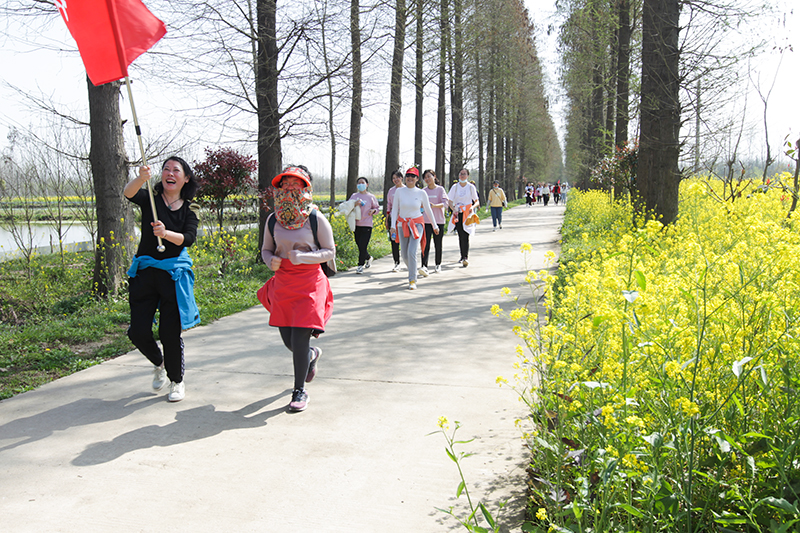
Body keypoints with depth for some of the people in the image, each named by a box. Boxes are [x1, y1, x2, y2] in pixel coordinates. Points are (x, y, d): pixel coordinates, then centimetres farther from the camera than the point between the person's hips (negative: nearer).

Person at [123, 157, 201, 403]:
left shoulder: (190, 209, 5)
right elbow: (129, 193, -19)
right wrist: (141, 178, -40)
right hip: (145, 271, 1)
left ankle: (177, 381, 21)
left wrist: (166, 233, -30)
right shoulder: (151, 198, 3)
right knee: (138, 331, -2)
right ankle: (159, 363, 30)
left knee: (170, 332, 0)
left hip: (174, 274, -1)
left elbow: (189, 238, -10)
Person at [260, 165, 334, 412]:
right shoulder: (274, 218, 5)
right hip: (282, 282, 4)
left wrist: (302, 256, -20)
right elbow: (266, 249, 15)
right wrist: (271, 260, -9)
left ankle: (300, 391, 10)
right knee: (287, 339, 9)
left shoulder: (316, 218, -6)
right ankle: (312, 354, 45)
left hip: (309, 283, -4)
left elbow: (330, 251, -4)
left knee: (300, 338, -9)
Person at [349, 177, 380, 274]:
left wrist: (373, 210, -9)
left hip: (367, 225, -4)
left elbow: (378, 208, 13)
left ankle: (360, 265, -3)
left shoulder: (371, 197, 4)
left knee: (363, 246, -11)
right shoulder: (354, 196, 10)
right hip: (356, 224, 4)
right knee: (359, 245, 10)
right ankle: (368, 258, 37)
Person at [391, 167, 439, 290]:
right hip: (402, 225, 2)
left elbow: (428, 210, 7)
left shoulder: (421, 193, -3)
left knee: (412, 252, -16)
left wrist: (435, 226, 14)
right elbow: (394, 209, 3)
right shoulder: (399, 192, -1)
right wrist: (393, 226, -6)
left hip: (417, 225, -2)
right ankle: (414, 270, 36)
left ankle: (412, 280, -6)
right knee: (404, 254, 7)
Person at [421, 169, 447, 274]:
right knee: (425, 244, -10)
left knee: (438, 244, 8)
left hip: (438, 221, -1)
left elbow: (445, 203, -13)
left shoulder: (440, 189, -1)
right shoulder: (423, 191, 8)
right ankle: (424, 266, -17)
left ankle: (438, 264, 24)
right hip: (426, 221, 1)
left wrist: (435, 205, -27)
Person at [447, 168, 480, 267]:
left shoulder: (471, 187, 2)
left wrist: (473, 207, -18)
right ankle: (463, 256, 18)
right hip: (457, 213, 3)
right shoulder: (455, 187, 6)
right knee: (461, 236, 6)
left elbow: (477, 202, 4)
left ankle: (466, 257, -20)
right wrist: (453, 209, -17)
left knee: (465, 236, -14)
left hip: (468, 213, -3)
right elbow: (450, 201, 3)